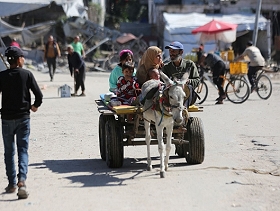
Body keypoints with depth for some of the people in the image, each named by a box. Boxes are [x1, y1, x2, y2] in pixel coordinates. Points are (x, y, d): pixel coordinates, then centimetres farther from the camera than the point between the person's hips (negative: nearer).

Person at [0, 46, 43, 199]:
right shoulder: (27, 74, -6)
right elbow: (39, 95, -8)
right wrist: (35, 106, 12)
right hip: (23, 117, -1)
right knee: (23, 150, 1)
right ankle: (21, 181, -17)